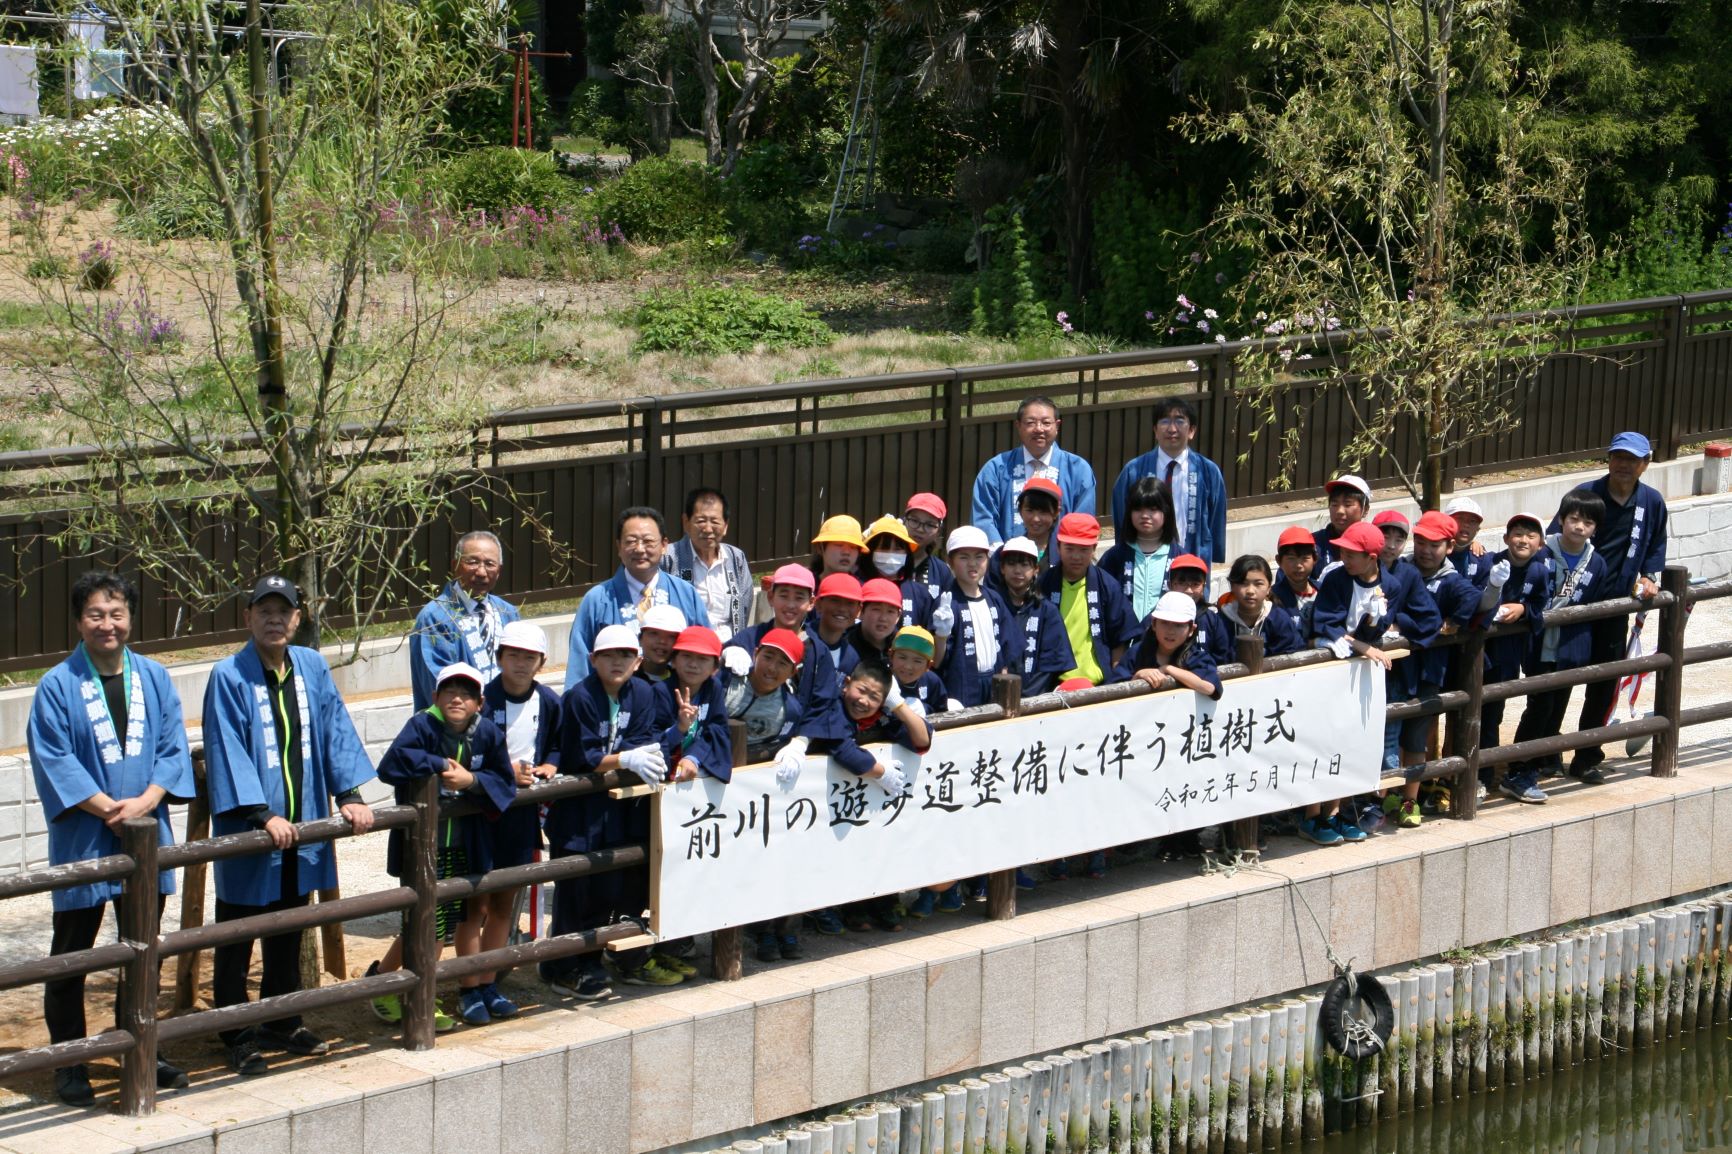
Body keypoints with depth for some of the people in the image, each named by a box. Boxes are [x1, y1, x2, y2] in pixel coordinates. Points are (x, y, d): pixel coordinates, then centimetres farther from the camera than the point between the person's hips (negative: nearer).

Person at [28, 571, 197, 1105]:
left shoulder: (154, 679, 6)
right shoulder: (57, 686, -6)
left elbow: (173, 748, 2)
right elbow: (53, 760, -11)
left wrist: (146, 800, -14)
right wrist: (107, 806, -18)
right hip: (82, 840, -3)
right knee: (70, 955, 3)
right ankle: (69, 1065, 11)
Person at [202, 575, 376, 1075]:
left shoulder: (312, 668, 4)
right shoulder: (229, 678, -12)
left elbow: (336, 731, 7)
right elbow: (228, 752, -16)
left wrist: (349, 793, -3)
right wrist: (263, 815, -23)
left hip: (300, 827, 5)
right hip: (247, 829, -5)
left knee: (288, 933, 16)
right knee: (237, 940, 2)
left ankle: (281, 1024, 28)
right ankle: (236, 1038, 10)